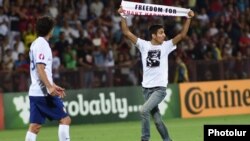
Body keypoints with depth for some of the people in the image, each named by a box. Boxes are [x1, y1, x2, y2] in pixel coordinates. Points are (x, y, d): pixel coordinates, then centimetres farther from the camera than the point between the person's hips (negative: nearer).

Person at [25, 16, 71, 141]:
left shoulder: (35, 44, 18)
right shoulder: (42, 44, -11)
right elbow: (40, 68, -20)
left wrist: (53, 86, 28)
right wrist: (49, 87, -28)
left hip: (34, 92, 9)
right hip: (44, 93, -9)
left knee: (34, 126, 5)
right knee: (65, 119, -4)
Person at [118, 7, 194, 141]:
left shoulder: (166, 46, 1)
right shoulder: (144, 45, 2)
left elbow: (182, 34, -4)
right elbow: (127, 32, 0)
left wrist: (188, 18, -12)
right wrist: (123, 16, -11)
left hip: (160, 88, -3)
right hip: (147, 88, 3)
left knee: (144, 110, -22)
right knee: (156, 118, 7)